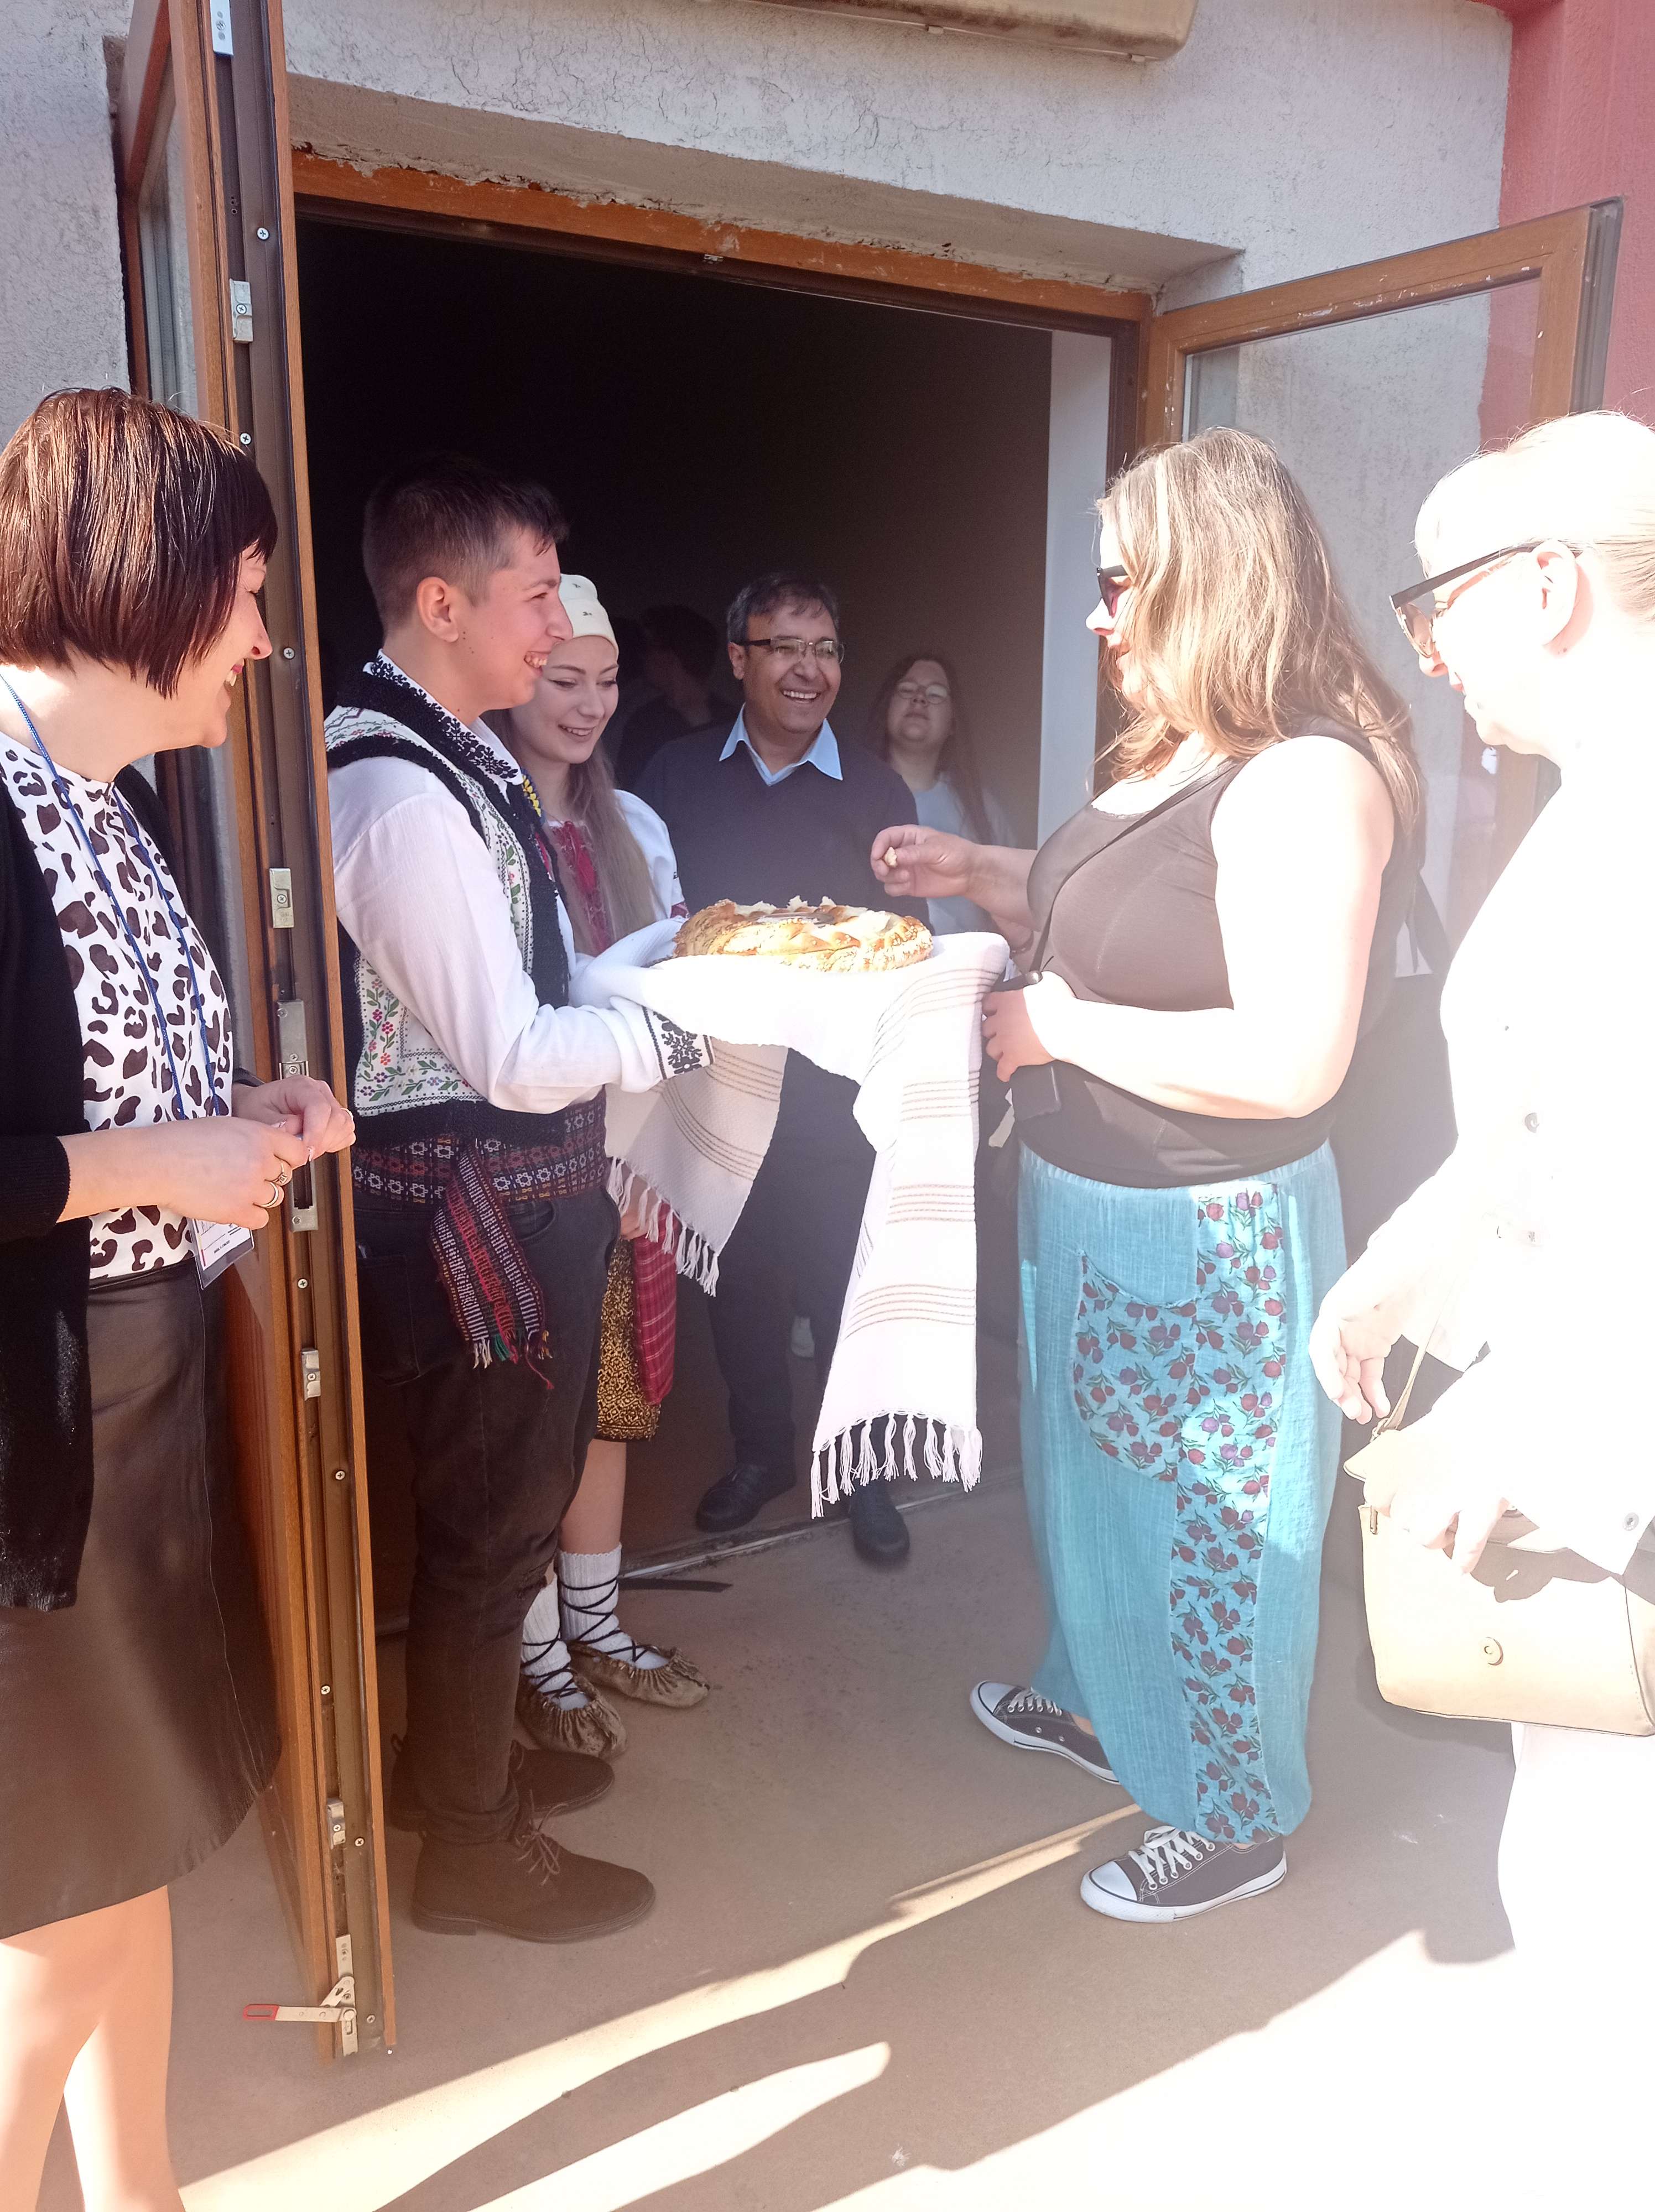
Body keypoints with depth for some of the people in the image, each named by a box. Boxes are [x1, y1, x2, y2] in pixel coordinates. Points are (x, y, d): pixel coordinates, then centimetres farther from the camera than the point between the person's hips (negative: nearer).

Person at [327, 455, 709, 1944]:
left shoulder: (456, 755, 9)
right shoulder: (402, 796, -24)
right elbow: (515, 1058, -25)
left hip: (515, 1193, 10)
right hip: (471, 1209, -10)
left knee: (500, 1497, 24)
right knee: (490, 1522, 7)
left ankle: (463, 1760, 47)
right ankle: (473, 1851, 29)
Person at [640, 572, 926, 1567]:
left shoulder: (876, 789, -1)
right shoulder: (679, 776, 2)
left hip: (836, 1099, -1)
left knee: (849, 1293, 7)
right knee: (740, 1286, 15)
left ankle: (863, 1474, 28)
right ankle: (761, 1453, 37)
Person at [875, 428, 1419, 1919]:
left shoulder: (1309, 780, -24)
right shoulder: (1176, 759, 6)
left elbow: (1288, 1061, -31)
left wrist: (1058, 1029, -22)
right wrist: (991, 879, 4)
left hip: (1209, 1238, -9)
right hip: (1092, 1209, 9)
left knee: (1211, 1525, 10)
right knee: (1099, 1480, 26)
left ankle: (1236, 1819, 34)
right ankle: (1100, 1702, 51)